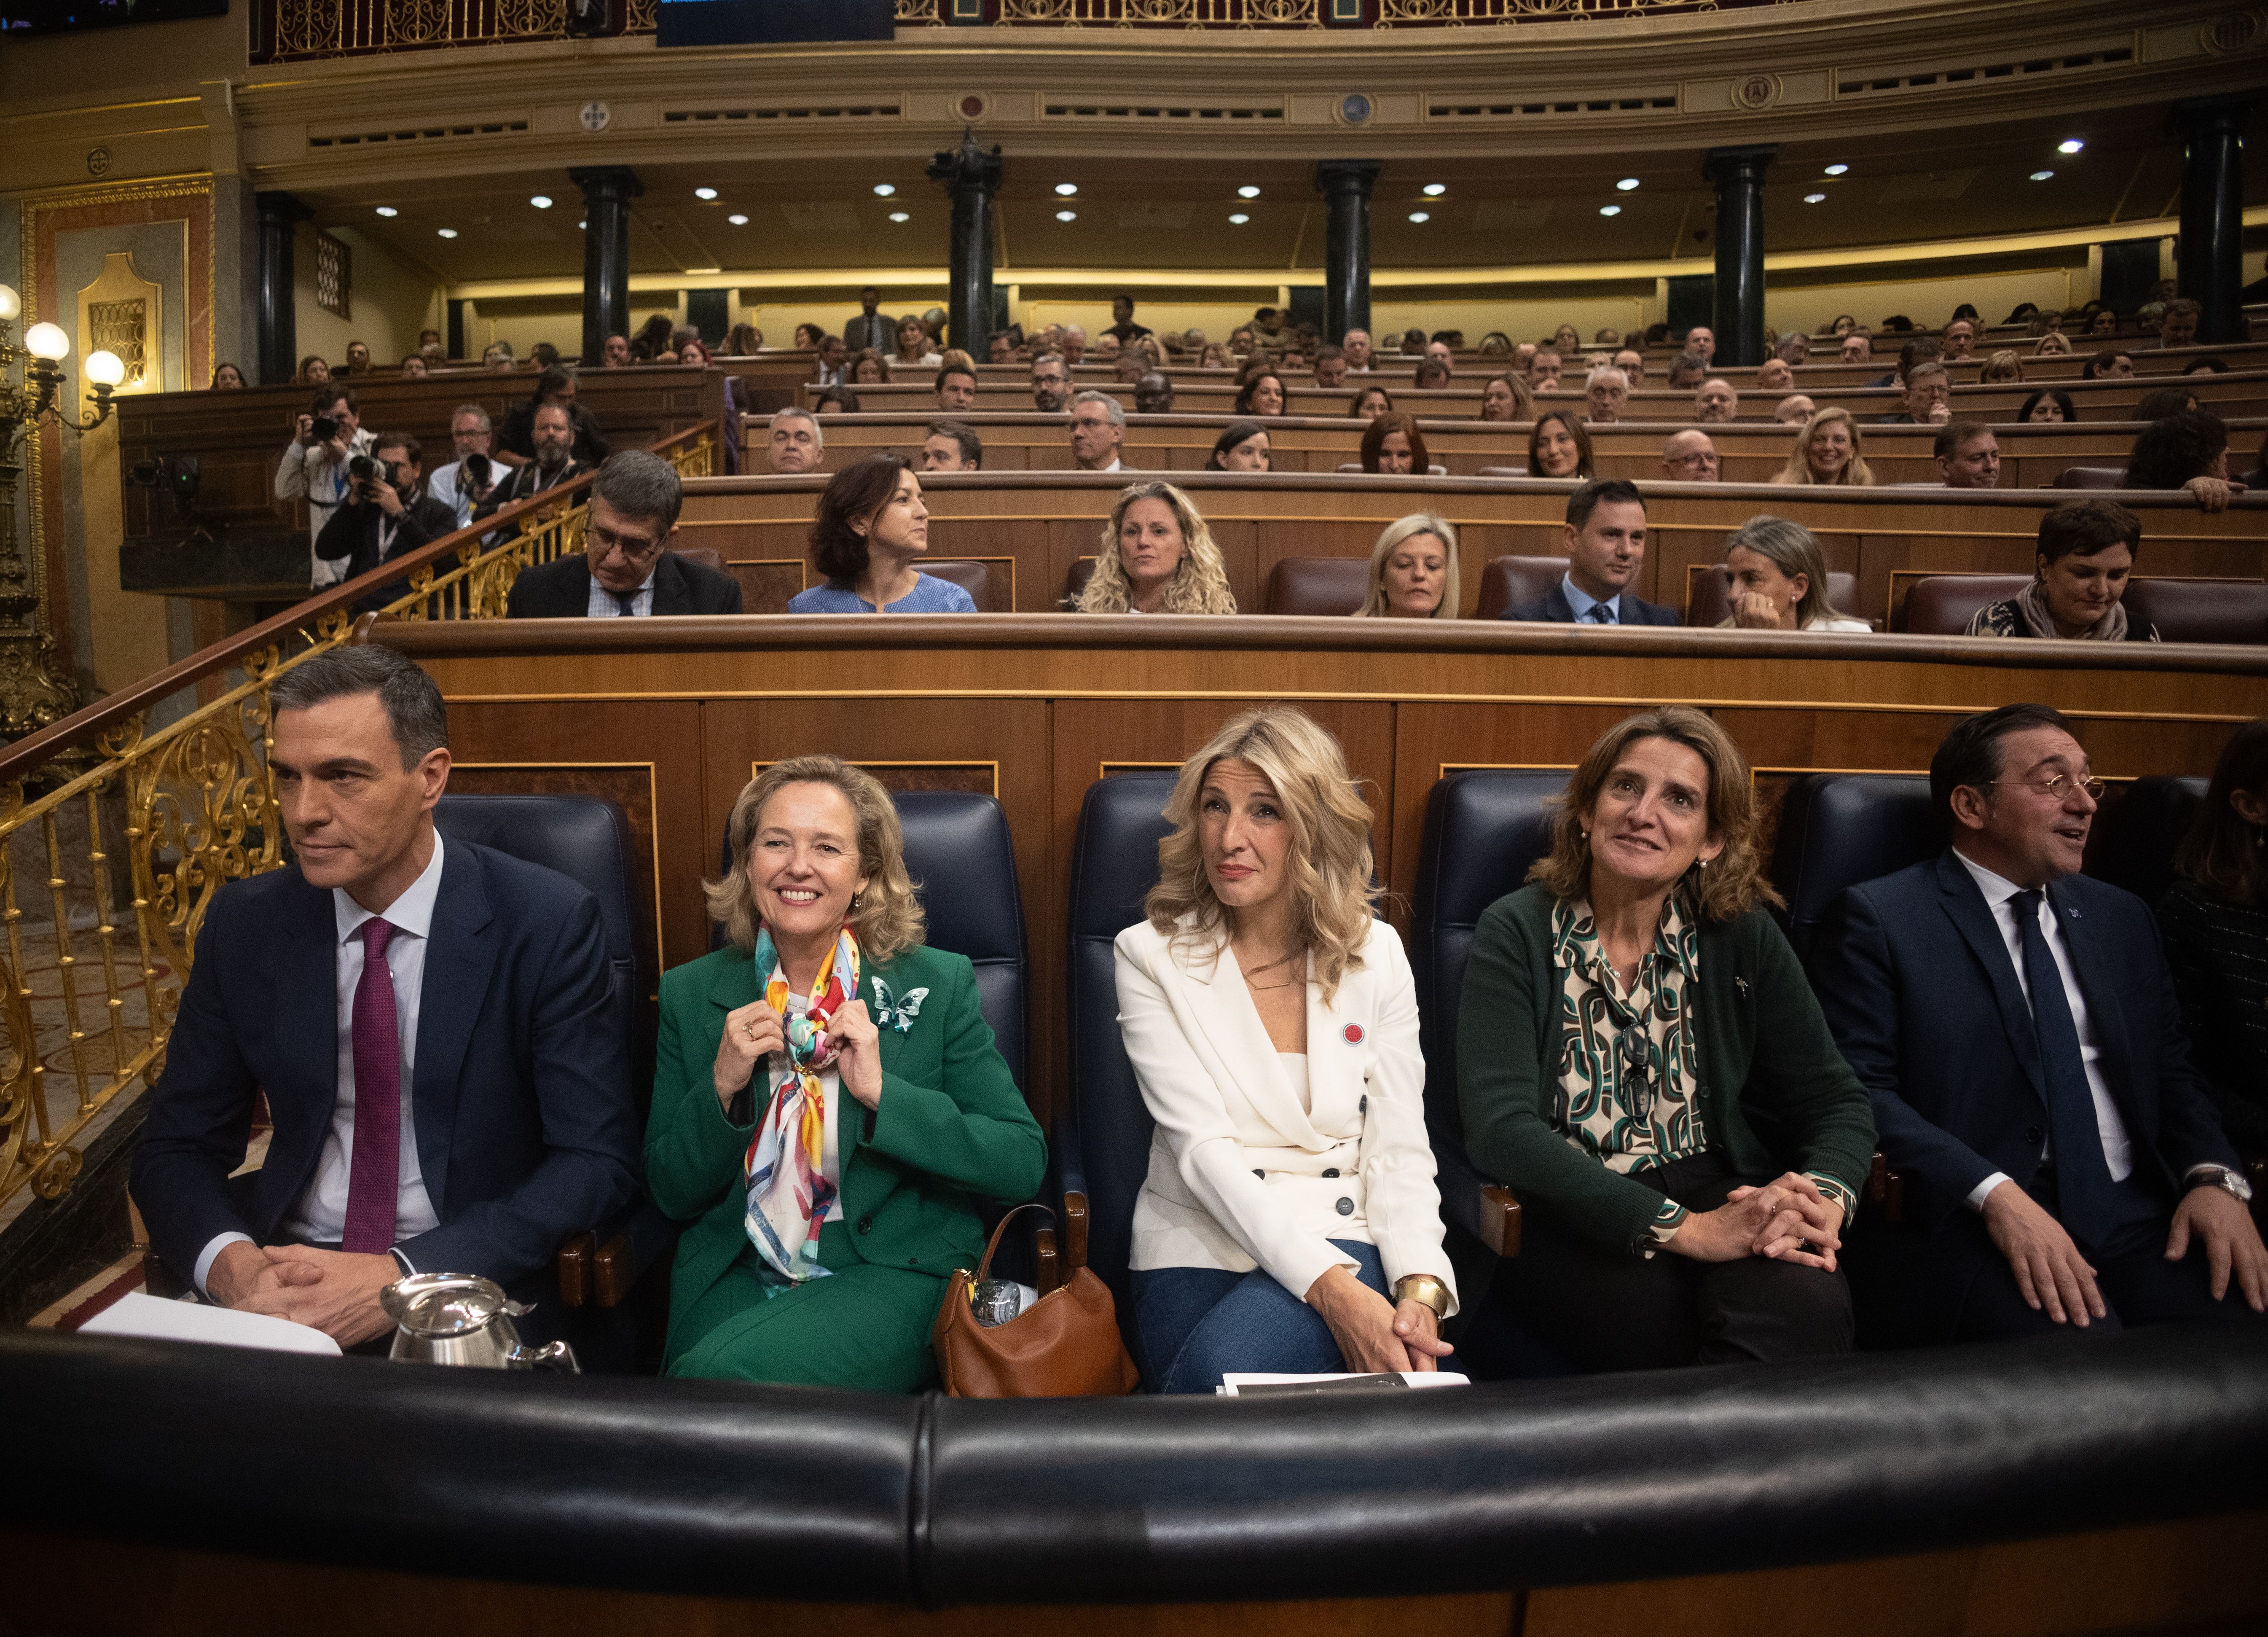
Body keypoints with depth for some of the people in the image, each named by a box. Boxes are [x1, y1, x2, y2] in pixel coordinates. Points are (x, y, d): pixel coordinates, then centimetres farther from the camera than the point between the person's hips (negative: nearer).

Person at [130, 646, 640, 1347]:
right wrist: (230, 1263, -14)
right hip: (285, 1268, 4)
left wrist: (406, 1278, -21)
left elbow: (596, 1160, -12)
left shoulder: (547, 923, -10)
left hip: (473, 1282, -4)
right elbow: (174, 1147, 8)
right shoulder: (244, 923, 3)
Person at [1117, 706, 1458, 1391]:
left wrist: (1420, 1289, -17)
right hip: (1199, 1244, 0)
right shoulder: (1151, 955, -1)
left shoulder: (1376, 954, 6)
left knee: (1222, 1371, -31)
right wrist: (1330, 1286, -23)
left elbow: (1399, 1147, 3)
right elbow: (1201, 1146, -11)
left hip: (1342, 1236, 1)